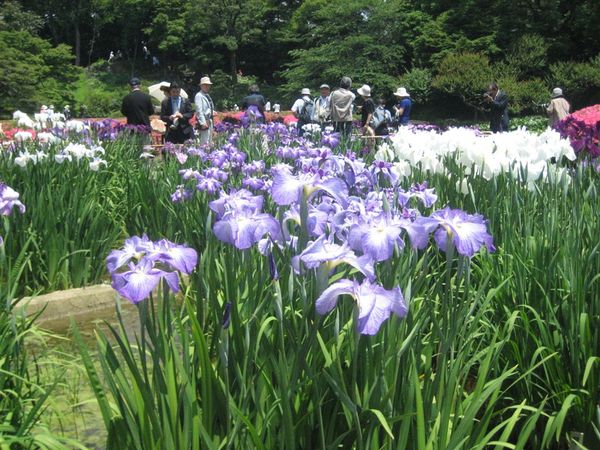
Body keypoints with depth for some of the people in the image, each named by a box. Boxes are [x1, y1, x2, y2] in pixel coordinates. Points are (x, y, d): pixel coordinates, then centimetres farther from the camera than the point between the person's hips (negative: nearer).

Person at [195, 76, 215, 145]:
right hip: (205, 122, -10)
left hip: (209, 121, 10)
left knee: (210, 141, 16)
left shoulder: (207, 95, 16)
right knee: (205, 142, -12)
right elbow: (199, 110, -19)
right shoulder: (199, 96, -12)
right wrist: (203, 123, -25)